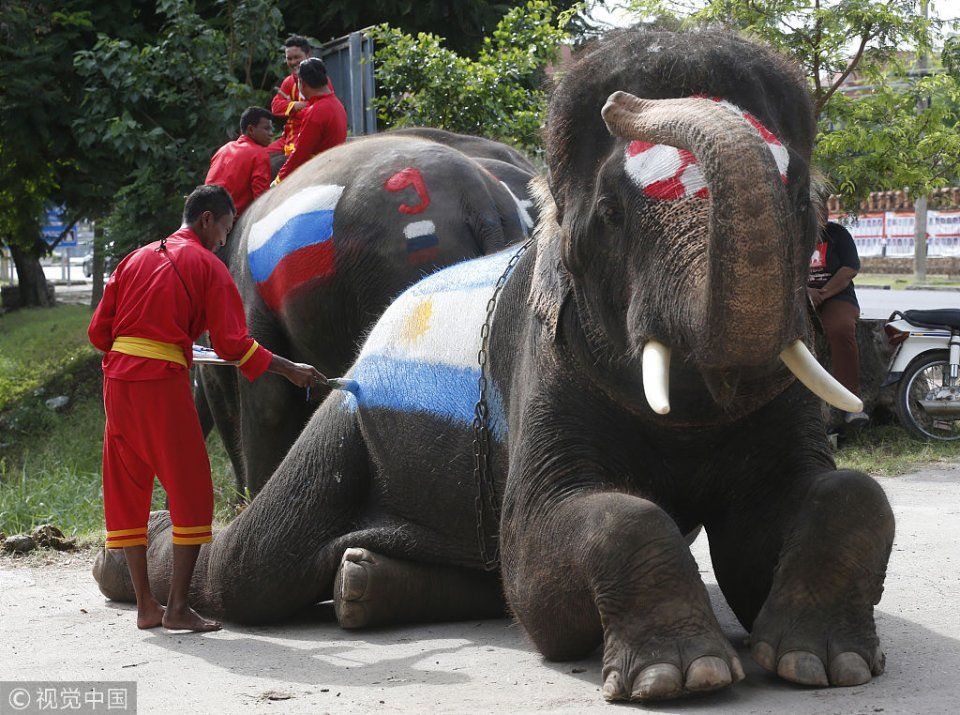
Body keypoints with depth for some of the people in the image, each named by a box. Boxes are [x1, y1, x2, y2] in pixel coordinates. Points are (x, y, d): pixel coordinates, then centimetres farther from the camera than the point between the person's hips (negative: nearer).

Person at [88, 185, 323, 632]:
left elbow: (99, 332, 14)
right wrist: (290, 370, 4)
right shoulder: (208, 267, 0)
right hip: (164, 382, -6)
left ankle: (145, 605, 14)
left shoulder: (136, 259, 17)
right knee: (191, 494, 2)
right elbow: (232, 344, -6)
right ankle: (178, 608, -3)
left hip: (118, 379, 7)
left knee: (128, 493, 12)